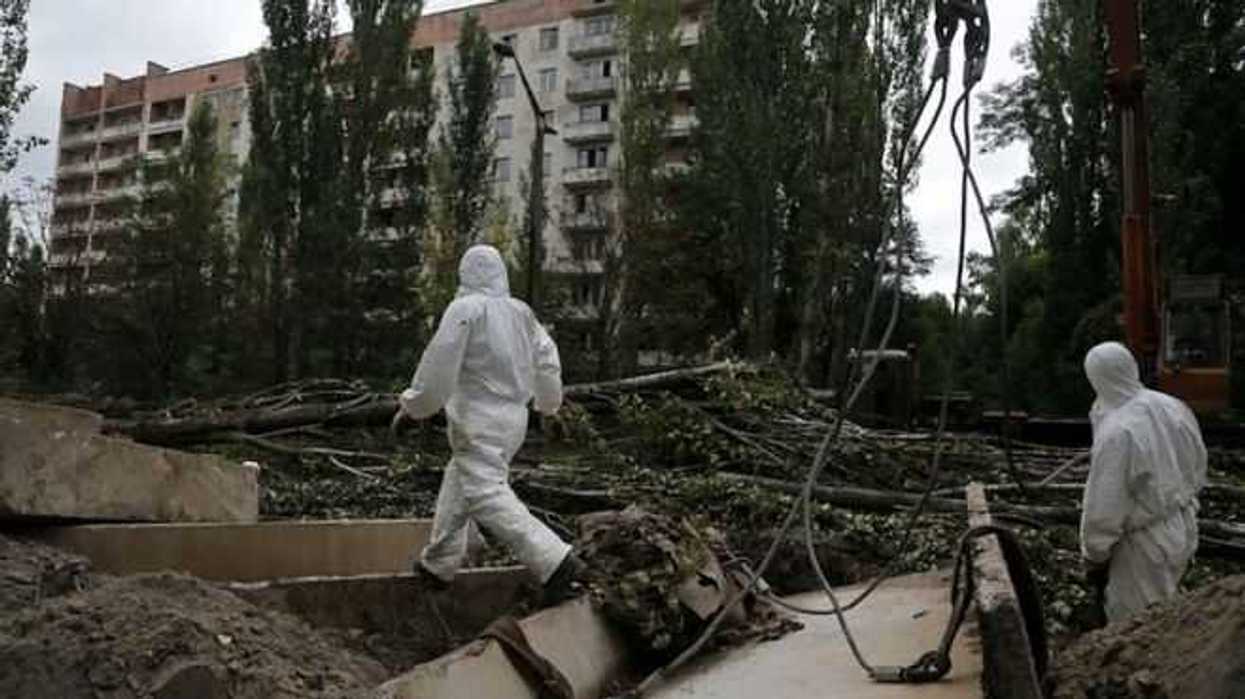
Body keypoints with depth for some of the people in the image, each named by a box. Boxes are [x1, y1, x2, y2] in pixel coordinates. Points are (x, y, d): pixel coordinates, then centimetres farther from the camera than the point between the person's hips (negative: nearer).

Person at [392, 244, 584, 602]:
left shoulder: (465, 309, -13)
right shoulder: (520, 311, 8)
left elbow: (439, 362, -15)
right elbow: (546, 355, 16)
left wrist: (413, 403, -3)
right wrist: (549, 400, 32)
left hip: (479, 423, -9)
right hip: (513, 418, 9)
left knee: (488, 496, -13)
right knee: (458, 483, 21)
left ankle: (556, 561, -24)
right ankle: (439, 565, 33)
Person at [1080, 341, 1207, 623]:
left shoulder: (1116, 434, -29)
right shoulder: (1174, 407, -6)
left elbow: (1103, 508, -23)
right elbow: (1198, 469, 8)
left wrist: (1094, 557, -9)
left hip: (1145, 544, -7)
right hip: (1183, 530, 7)